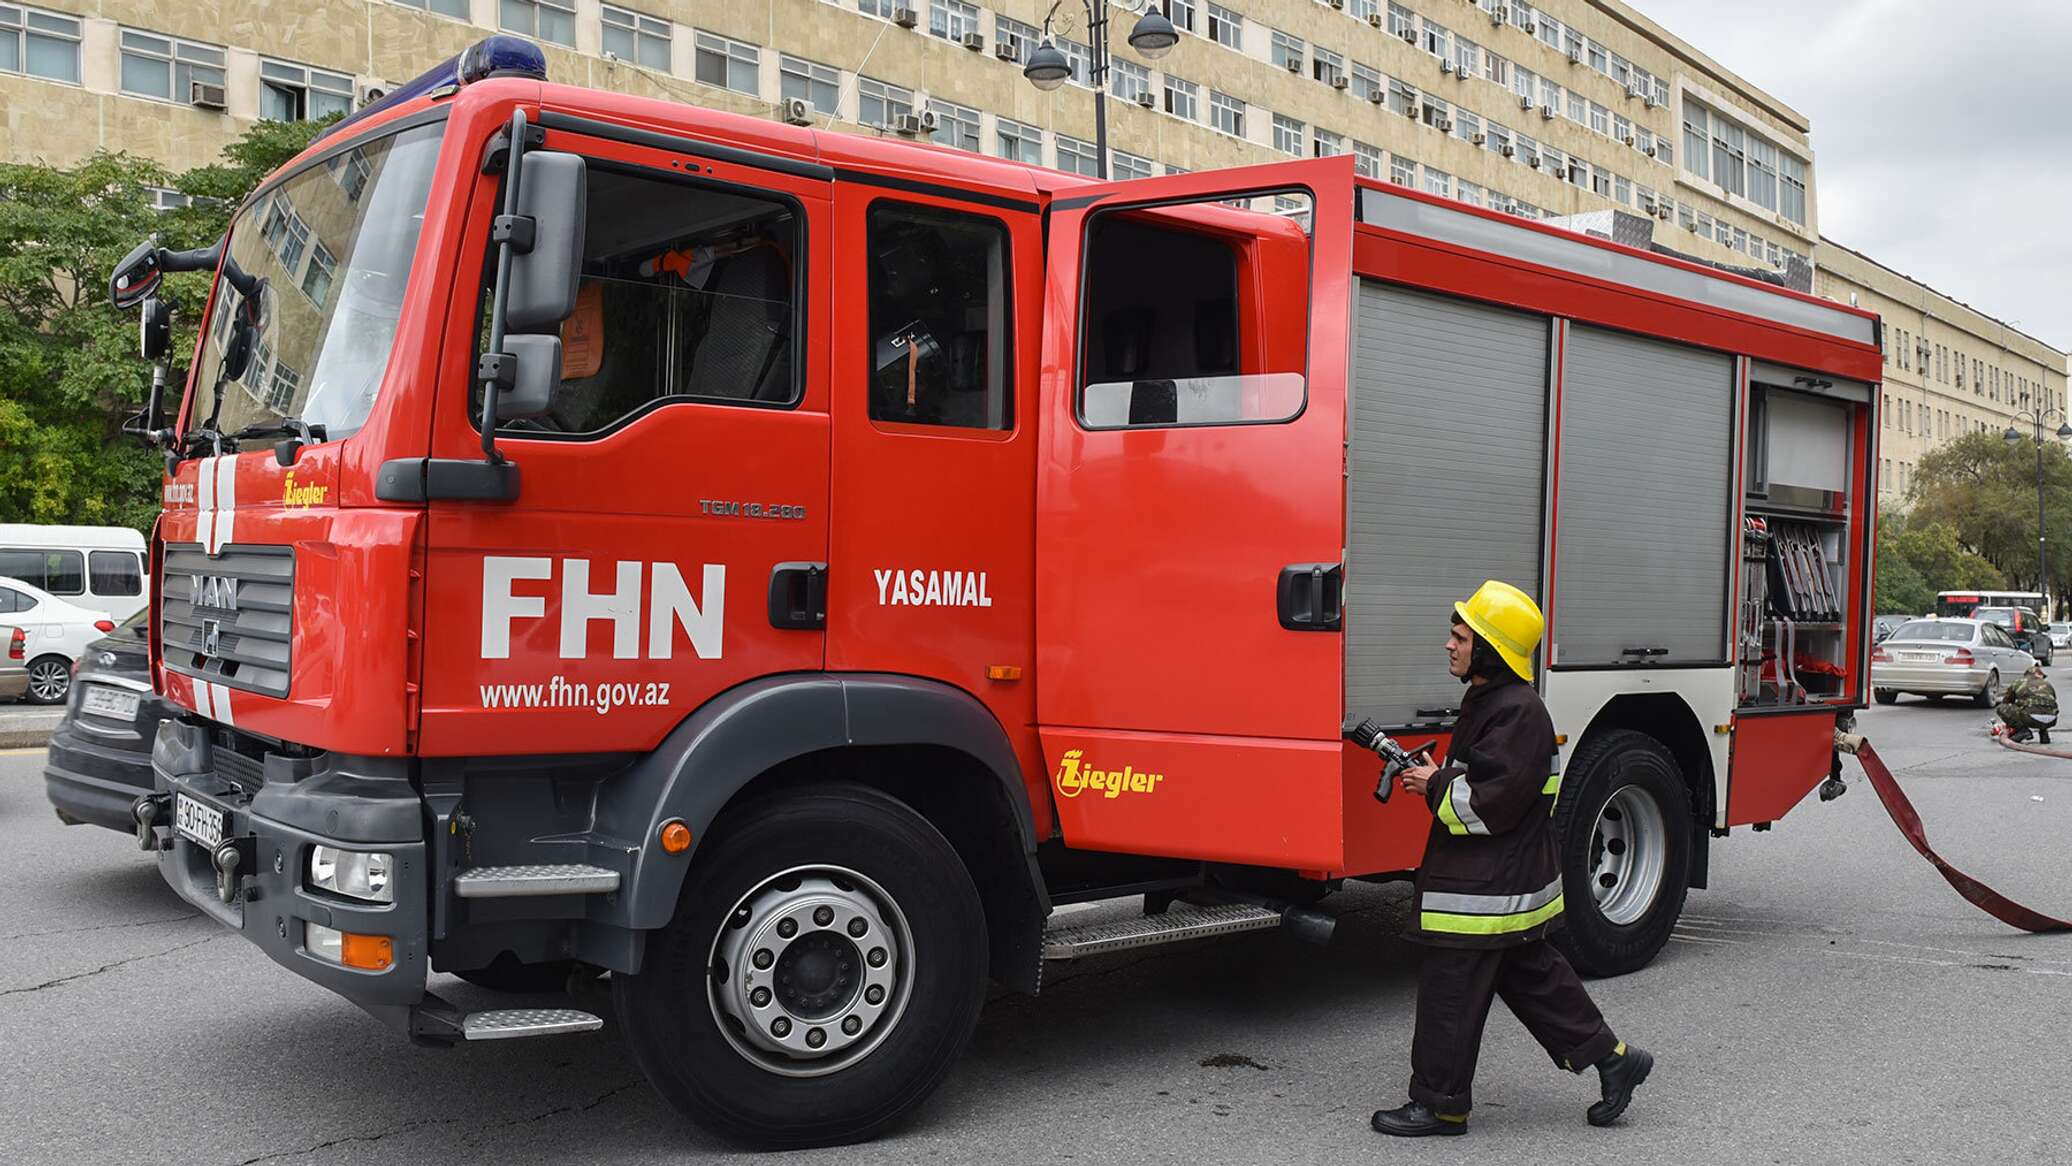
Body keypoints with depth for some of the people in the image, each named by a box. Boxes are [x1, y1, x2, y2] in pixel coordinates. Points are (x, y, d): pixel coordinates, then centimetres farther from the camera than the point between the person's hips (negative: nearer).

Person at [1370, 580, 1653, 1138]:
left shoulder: (1518, 714, -21)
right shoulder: (1488, 701, 11)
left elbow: (1491, 804, -25)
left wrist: (1436, 787, -14)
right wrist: (1436, 779, 5)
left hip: (1486, 892, -11)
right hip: (1512, 881, 11)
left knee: (1450, 993, -1)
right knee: (1532, 977, 19)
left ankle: (1439, 1103, 10)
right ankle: (1610, 1057, 27)